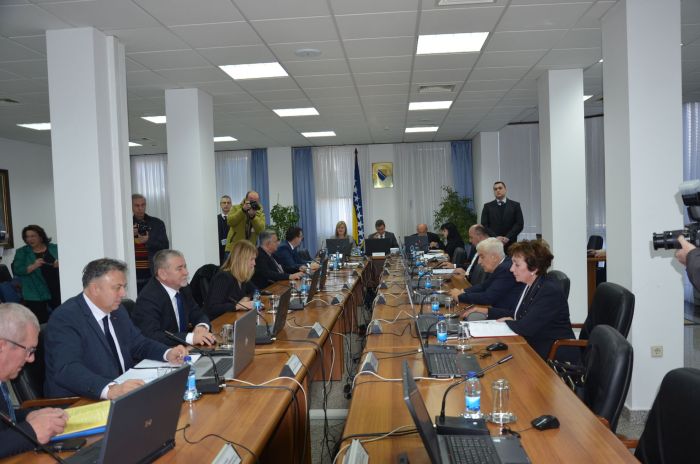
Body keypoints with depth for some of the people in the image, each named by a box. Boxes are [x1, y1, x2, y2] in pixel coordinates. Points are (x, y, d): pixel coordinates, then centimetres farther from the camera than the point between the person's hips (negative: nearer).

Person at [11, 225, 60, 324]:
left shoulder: (54, 248, 8)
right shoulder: (21, 252, 6)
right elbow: (16, 270, -4)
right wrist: (33, 266, -19)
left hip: (57, 290, 1)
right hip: (36, 295, -1)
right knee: (41, 322, -5)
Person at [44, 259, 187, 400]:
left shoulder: (118, 310, 8)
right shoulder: (65, 318, -14)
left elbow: (138, 344, 18)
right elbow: (67, 370, -27)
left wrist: (168, 354, -1)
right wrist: (110, 390, -42)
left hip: (124, 394, 7)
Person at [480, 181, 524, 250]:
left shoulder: (515, 205, 9)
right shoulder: (487, 206, 10)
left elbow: (519, 224, 2)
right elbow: (484, 225, 3)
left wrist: (508, 237, -11)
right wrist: (495, 237, -12)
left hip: (510, 244, 0)